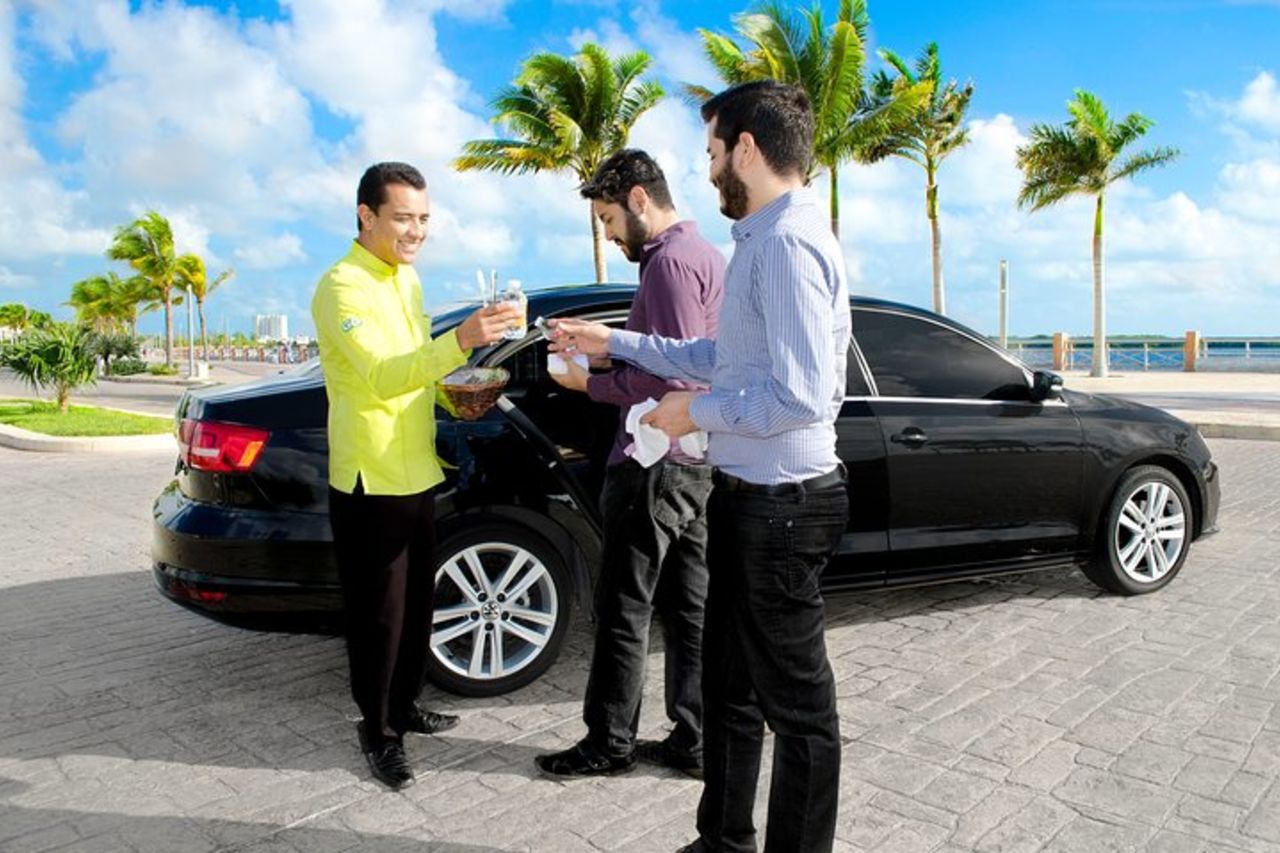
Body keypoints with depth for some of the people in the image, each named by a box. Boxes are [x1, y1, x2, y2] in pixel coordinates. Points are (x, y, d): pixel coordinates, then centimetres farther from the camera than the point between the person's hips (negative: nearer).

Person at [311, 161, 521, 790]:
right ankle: (377, 732, 19)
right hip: (370, 482, -9)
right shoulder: (343, 286, -16)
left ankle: (403, 707, 35)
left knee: (416, 604, 18)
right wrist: (460, 342, -44)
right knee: (378, 614, 2)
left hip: (415, 475, 9)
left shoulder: (405, 279, 13)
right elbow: (383, 376, -30)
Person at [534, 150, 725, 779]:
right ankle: (693, 742, 22)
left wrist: (592, 384, -9)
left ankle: (609, 743, 16)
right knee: (688, 606, 12)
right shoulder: (703, 254, 18)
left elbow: (669, 378, -22)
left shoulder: (671, 261, -14)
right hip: (692, 462, 10)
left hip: (655, 463, -10)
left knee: (624, 609, 2)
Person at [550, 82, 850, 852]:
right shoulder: (765, 238, 13)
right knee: (731, 682, 22)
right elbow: (724, 357, 21)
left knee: (796, 702, 6)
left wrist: (697, 412, -13)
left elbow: (802, 394, -27)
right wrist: (614, 343, 21)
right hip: (749, 496, 11)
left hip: (780, 504, -11)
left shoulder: (787, 241, -19)